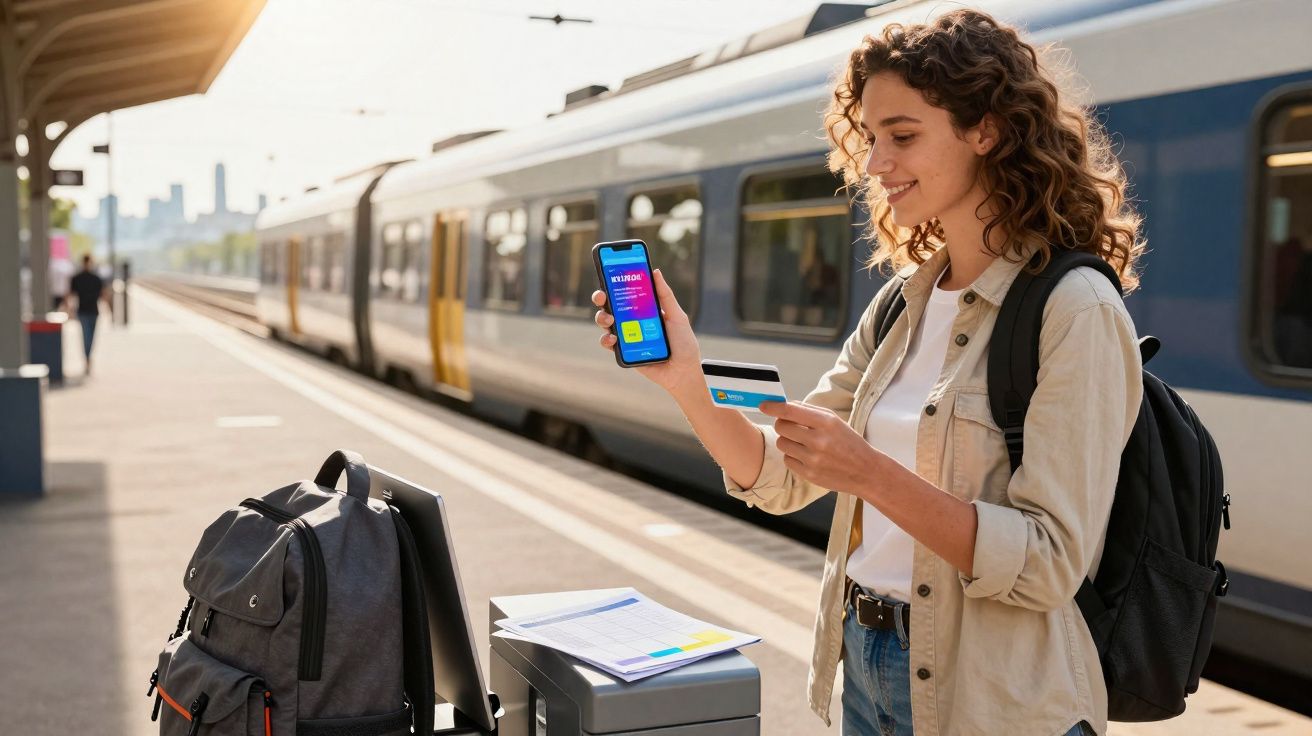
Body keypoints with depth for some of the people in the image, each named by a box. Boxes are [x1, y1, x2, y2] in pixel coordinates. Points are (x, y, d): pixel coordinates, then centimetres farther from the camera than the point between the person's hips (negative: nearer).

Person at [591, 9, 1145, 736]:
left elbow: (1048, 566, -21)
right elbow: (780, 479, 5)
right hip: (864, 667, 7)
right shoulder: (901, 305, 6)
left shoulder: (1073, 311, -16)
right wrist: (686, 381, -11)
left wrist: (871, 475, -30)